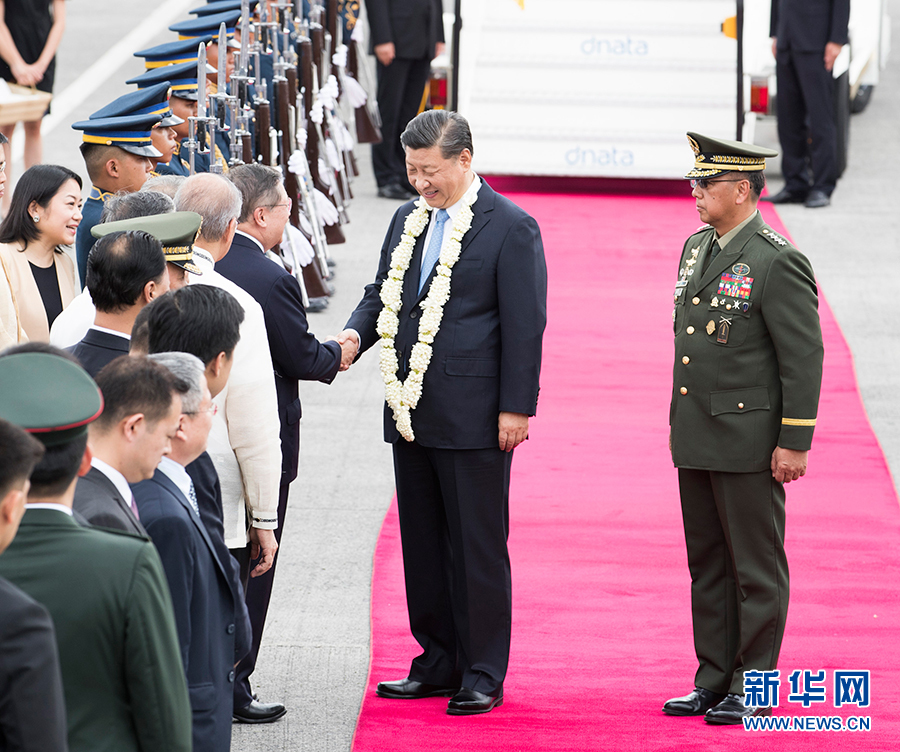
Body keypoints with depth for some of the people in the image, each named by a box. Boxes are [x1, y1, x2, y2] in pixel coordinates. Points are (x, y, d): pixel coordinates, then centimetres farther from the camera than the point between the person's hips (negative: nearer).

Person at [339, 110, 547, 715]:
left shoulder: (511, 228, -8)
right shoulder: (408, 221, 13)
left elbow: (524, 325, -10)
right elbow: (382, 295, 20)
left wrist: (516, 409, -13)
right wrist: (356, 333, -2)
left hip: (474, 416, -7)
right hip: (412, 413, 7)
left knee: (478, 547, -1)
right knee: (423, 544, 12)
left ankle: (484, 675, 5)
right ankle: (439, 663, 21)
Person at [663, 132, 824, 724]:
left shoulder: (778, 263, -14)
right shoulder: (697, 248, 12)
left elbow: (804, 357, -15)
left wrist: (795, 443, -16)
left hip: (751, 443, -8)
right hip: (697, 441, 8)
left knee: (756, 568, 0)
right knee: (708, 564, 12)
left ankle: (752, 688, 5)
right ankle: (713, 680, 19)